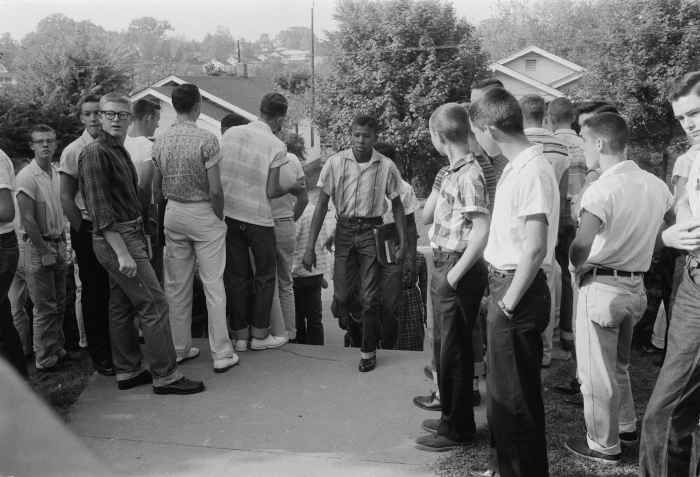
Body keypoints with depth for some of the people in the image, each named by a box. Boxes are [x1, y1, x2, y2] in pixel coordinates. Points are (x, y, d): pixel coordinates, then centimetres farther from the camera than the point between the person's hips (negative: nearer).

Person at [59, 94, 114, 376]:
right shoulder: (73, 152, -7)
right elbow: (66, 198, -6)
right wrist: (83, 232, -8)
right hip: (88, 229, -3)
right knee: (94, 293, 5)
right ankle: (99, 355, 17)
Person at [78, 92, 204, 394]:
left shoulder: (120, 151, 16)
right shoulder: (95, 153, -14)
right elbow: (99, 210, -21)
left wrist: (140, 239, 15)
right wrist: (122, 253, -26)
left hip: (129, 236, 10)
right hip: (117, 238, -10)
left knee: (122, 307, 14)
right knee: (154, 304, -8)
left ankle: (127, 372, 24)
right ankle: (165, 376, 0)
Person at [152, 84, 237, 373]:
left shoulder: (160, 141, 3)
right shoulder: (206, 140, -14)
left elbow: (156, 186, 8)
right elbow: (215, 190, -16)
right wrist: (219, 218, -3)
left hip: (173, 213, 5)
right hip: (202, 213, -5)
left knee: (176, 285, 12)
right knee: (213, 284, 1)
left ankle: (180, 349, 22)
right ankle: (221, 354, 5)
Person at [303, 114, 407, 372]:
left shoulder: (386, 167, -6)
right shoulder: (335, 163, -4)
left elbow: (397, 206, 5)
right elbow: (322, 204, -1)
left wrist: (402, 243, -2)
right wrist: (310, 246, -5)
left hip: (372, 231, -1)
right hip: (344, 231, 1)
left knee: (370, 298, -1)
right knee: (341, 295, 1)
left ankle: (368, 351, 17)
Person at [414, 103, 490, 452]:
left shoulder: (468, 174, -17)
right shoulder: (455, 171, 10)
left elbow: (482, 230, -23)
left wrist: (455, 274, -20)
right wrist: (444, 272, 11)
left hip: (458, 272, -9)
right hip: (445, 266, 9)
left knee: (454, 351, 2)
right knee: (450, 347, 18)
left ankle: (457, 430, 17)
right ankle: (453, 418, 34)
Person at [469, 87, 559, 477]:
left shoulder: (532, 171, -18)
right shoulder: (517, 167, 11)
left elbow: (535, 248, -23)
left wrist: (509, 302, -16)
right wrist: (502, 295, 12)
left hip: (519, 292, -10)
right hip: (507, 285, 10)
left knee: (514, 397, 4)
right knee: (504, 390, 21)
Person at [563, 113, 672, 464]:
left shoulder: (603, 189, -21)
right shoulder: (656, 185, 2)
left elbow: (581, 246, -29)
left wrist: (577, 266, -9)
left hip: (601, 286, -8)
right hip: (636, 285, 8)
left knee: (596, 371, 8)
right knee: (619, 363, 26)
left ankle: (603, 445, 21)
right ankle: (626, 427, 40)